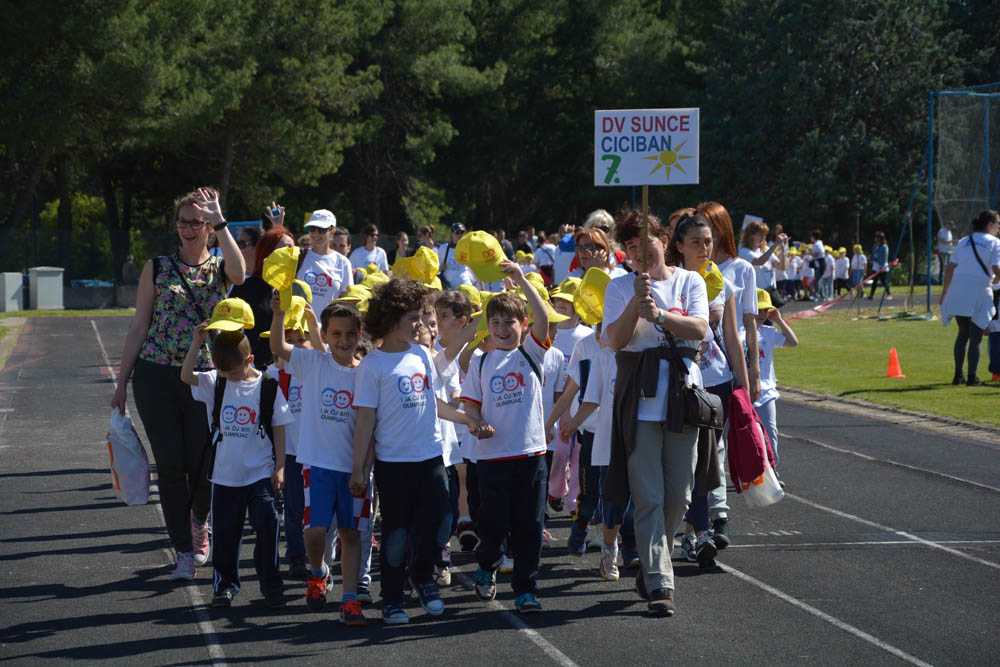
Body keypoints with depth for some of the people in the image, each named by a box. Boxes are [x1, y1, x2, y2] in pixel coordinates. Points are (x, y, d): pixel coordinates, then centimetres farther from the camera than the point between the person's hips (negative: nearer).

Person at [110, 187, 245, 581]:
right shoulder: (158, 268, 7)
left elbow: (239, 272, -21)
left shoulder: (220, 269, 6)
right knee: (171, 465, -4)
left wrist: (219, 222, -21)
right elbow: (139, 327, 8)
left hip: (204, 376, 0)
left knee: (201, 465, -2)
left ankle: (199, 521, 32)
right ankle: (184, 552, 5)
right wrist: (122, 383, 5)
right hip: (155, 374, 0)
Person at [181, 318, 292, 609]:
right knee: (225, 531, 8)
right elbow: (186, 376, -13)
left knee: (267, 528, -3)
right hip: (225, 474, 2)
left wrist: (279, 467, -4)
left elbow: (279, 429, -1)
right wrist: (196, 344, -25)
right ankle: (225, 584, 19)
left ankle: (270, 584, 9)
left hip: (261, 473, -2)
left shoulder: (268, 388, -5)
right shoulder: (216, 383, 2)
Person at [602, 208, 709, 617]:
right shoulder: (620, 288, 5)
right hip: (640, 400, -2)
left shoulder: (690, 282, 8)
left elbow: (699, 329, -8)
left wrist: (659, 315, -22)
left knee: (678, 495, 6)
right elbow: (616, 339, -8)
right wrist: (638, 301, -21)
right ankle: (658, 583, -8)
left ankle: (650, 566, 24)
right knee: (648, 497, -7)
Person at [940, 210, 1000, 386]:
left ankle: (958, 375, 15)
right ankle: (972, 377, 1)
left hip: (957, 292, 5)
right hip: (979, 292, -5)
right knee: (976, 336, 3)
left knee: (963, 333, 17)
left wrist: (944, 292, 14)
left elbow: (950, 268, 9)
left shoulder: (964, 242, 15)